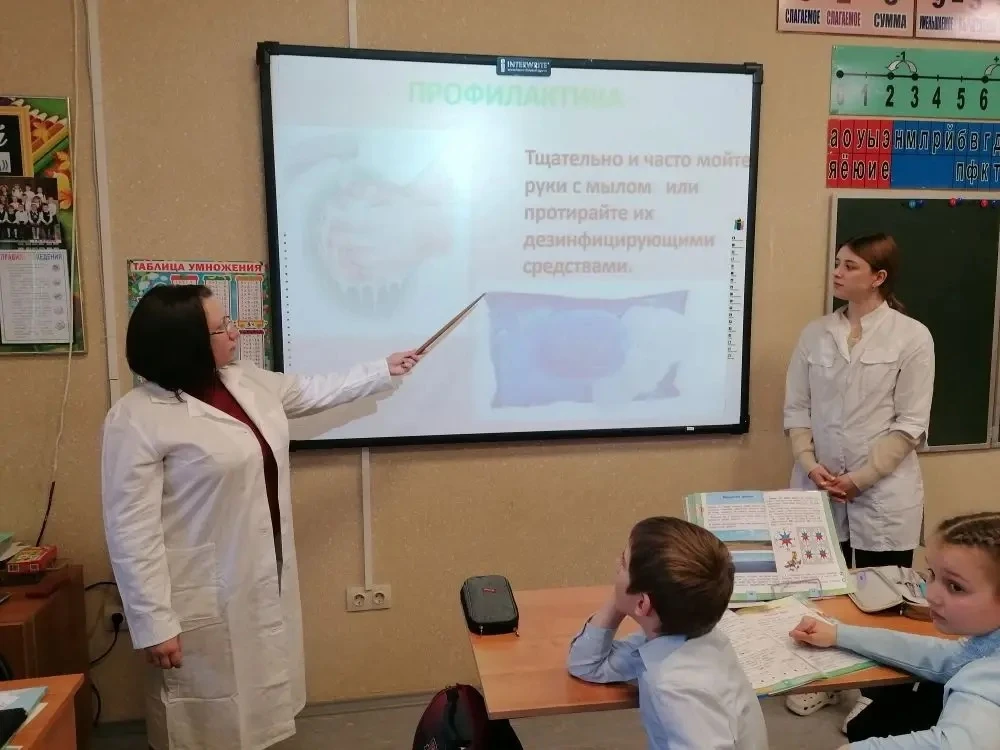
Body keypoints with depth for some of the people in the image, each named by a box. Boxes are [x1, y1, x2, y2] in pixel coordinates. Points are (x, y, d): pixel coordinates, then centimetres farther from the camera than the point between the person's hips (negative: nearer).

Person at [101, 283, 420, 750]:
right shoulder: (137, 419, -19)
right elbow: (132, 531, -19)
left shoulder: (247, 382, 3)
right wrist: (155, 624, -19)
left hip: (264, 583, 7)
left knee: (255, 703, 21)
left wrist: (382, 372, 24)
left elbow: (313, 391, 19)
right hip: (205, 602, -7)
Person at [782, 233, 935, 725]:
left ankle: (879, 695, 29)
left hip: (882, 491, -3)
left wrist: (861, 478, -13)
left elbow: (910, 423, -8)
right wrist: (809, 463, -9)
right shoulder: (815, 334, 5)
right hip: (819, 488, 3)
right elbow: (796, 408, 5)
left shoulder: (912, 337, -5)